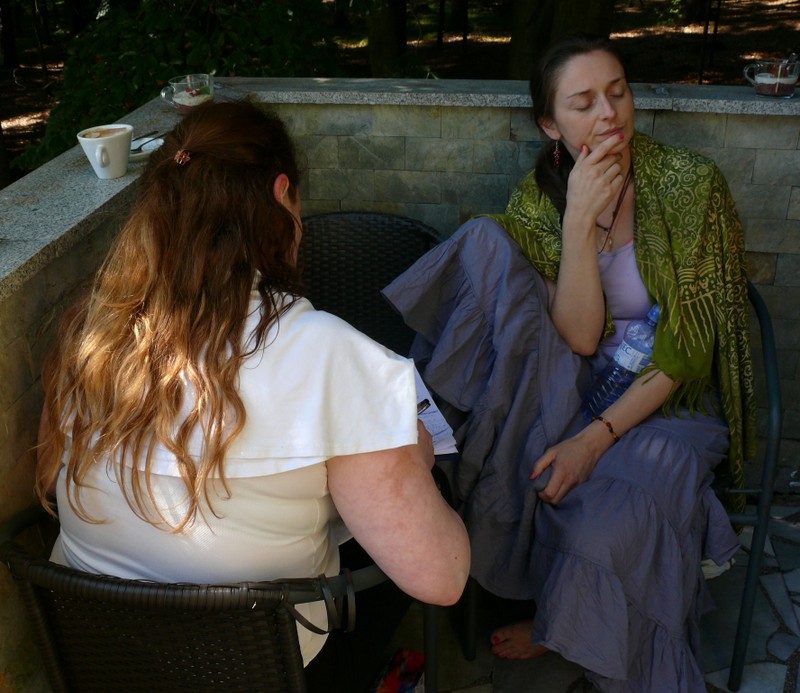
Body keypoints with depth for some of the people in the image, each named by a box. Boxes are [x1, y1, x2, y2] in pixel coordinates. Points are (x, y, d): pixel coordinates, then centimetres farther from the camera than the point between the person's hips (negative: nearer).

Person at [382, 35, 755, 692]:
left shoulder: (692, 184, -10)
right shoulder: (536, 204, -4)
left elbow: (688, 348, -13)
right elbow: (579, 337, -14)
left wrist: (597, 437, -23)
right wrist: (579, 221, -25)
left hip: (665, 403, -2)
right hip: (574, 390, 2)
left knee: (607, 521, -33)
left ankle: (560, 628, 7)